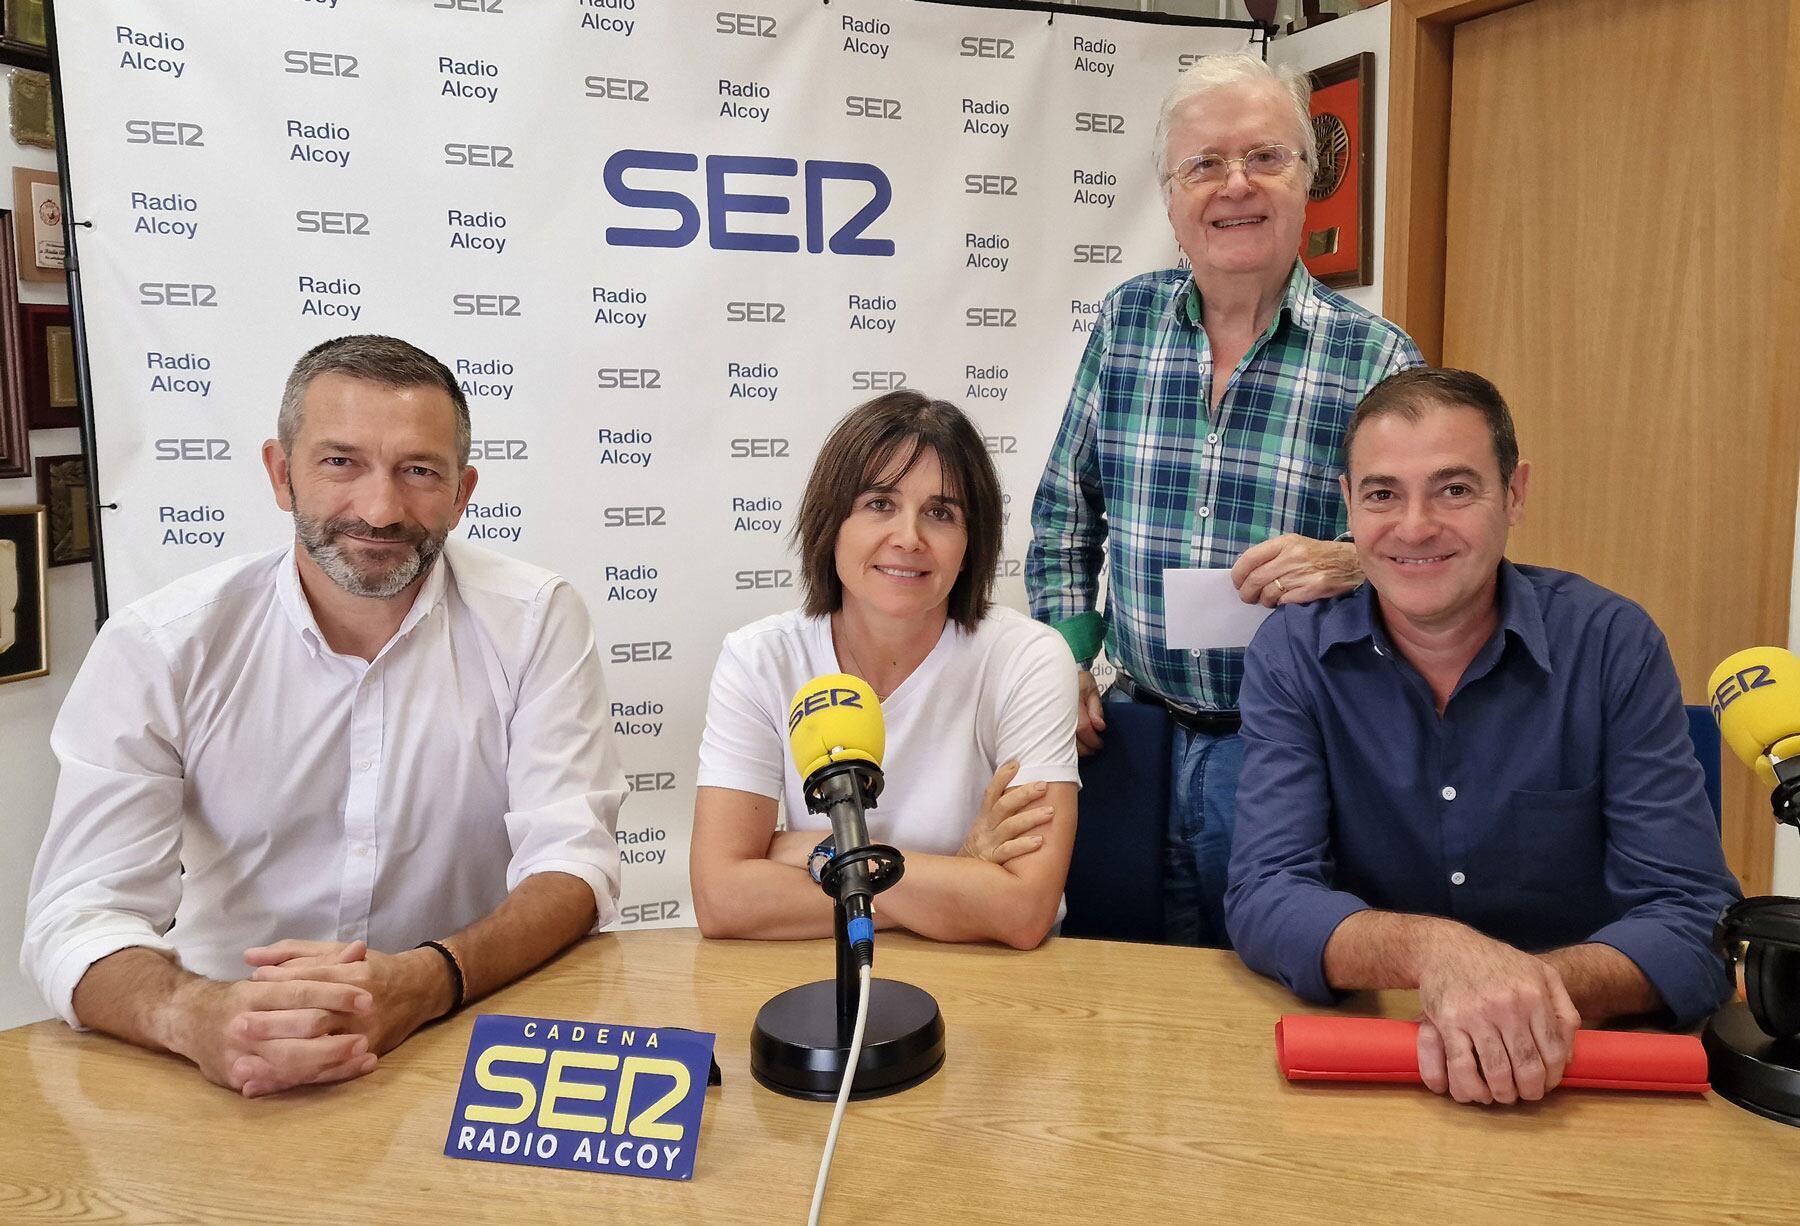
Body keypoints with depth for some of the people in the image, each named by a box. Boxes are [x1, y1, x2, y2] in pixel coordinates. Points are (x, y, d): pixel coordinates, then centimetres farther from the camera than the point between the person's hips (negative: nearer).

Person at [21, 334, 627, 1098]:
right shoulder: (157, 648, -6)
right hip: (235, 1085, 2)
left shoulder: (536, 620, -8)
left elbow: (572, 862, -12)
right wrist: (193, 1016, -32)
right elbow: (83, 911, -10)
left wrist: (427, 980, -31)